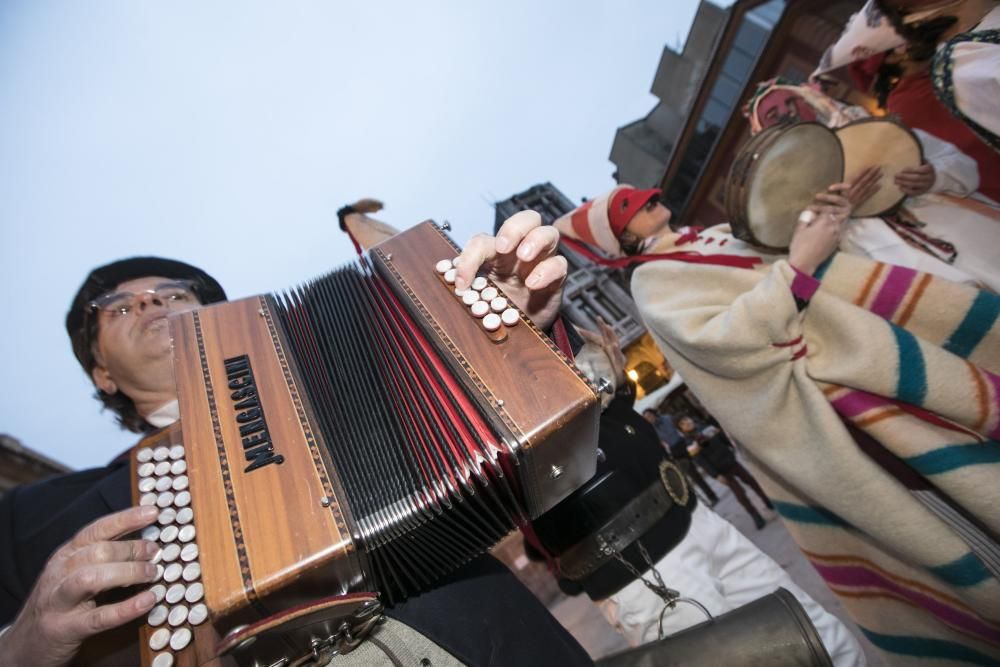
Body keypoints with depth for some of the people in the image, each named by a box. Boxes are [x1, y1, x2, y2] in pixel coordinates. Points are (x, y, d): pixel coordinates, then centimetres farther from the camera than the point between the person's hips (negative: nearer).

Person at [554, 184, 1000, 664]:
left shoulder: (715, 231, 20)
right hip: (814, 369, -8)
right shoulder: (653, 283, -5)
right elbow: (727, 345, -18)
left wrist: (825, 218, 1)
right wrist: (798, 265, -17)